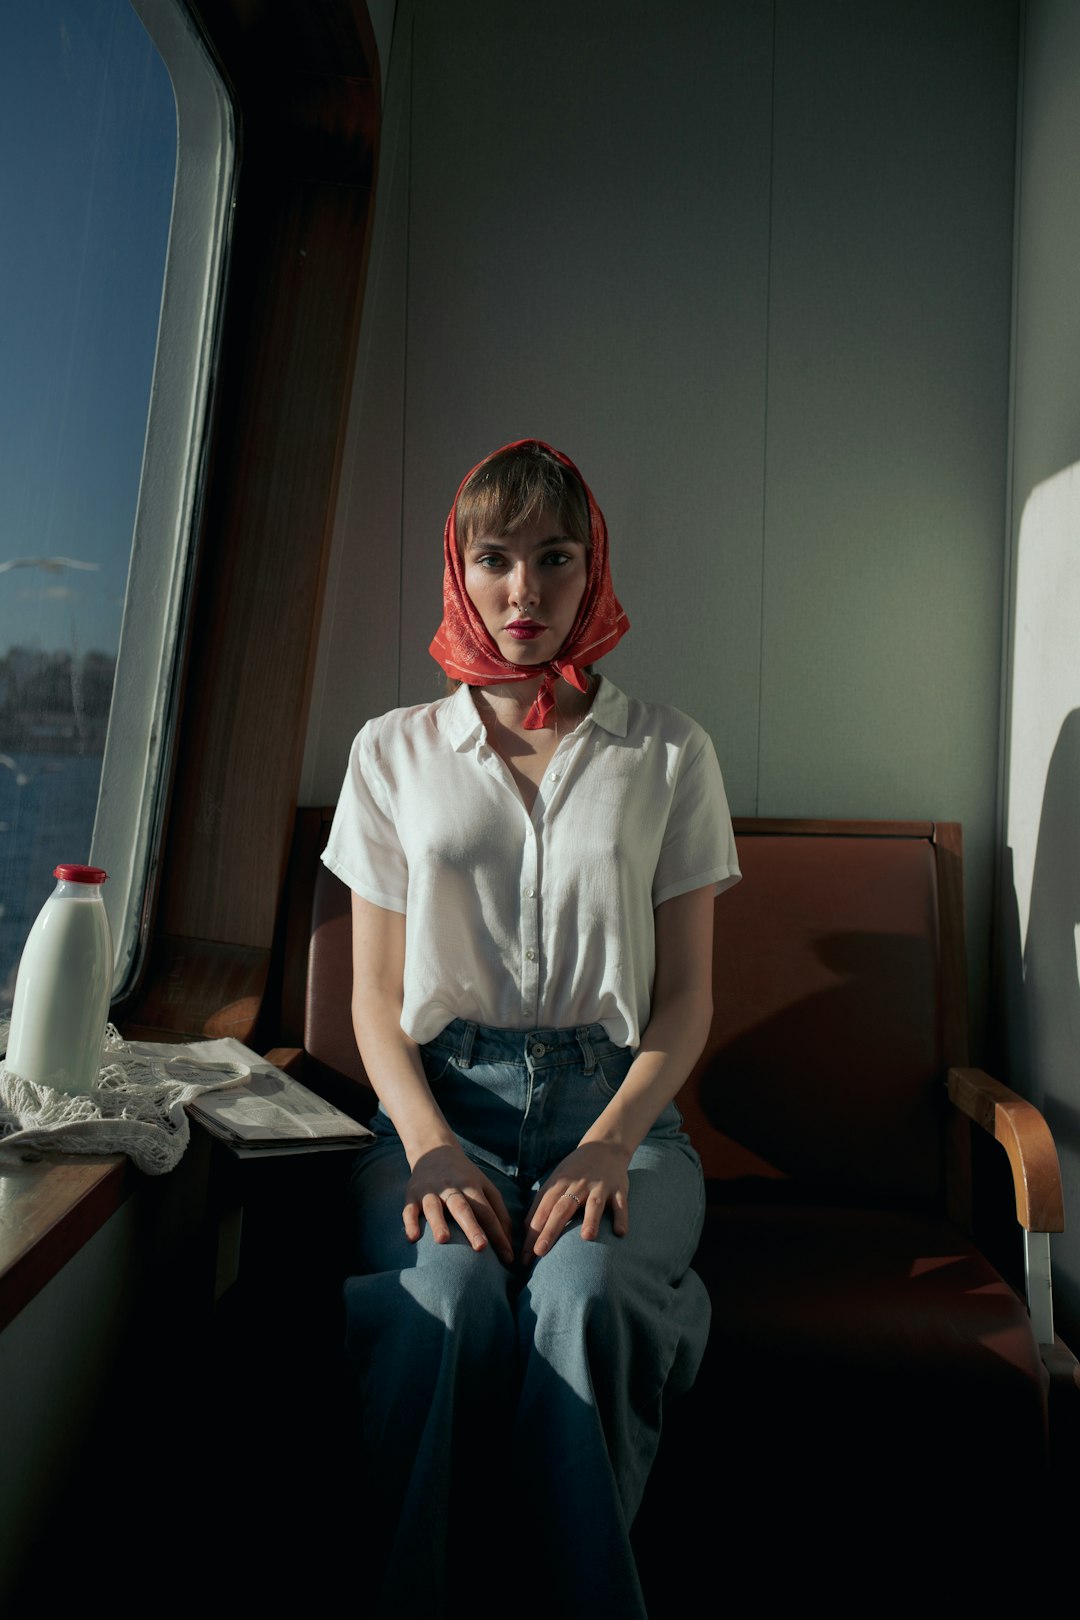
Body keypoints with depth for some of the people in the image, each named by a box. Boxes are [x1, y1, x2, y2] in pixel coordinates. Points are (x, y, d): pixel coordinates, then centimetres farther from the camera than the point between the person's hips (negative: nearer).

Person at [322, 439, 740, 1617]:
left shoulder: (668, 753, 9)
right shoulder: (393, 750, 11)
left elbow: (687, 995, 7)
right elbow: (376, 993, 9)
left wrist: (608, 1146, -11)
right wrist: (429, 1144, -10)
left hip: (616, 1107, 0)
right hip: (439, 1101, 1)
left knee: (580, 1291, -32)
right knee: (451, 1295, -31)